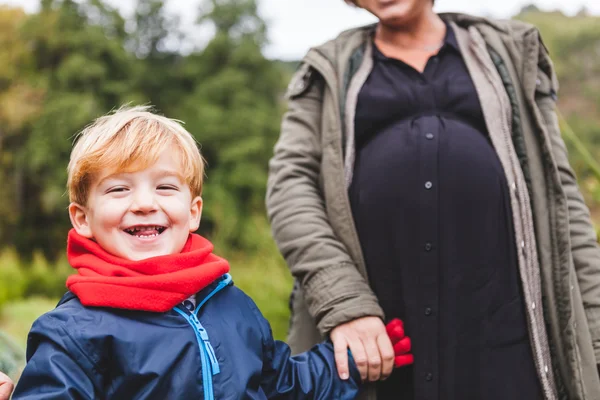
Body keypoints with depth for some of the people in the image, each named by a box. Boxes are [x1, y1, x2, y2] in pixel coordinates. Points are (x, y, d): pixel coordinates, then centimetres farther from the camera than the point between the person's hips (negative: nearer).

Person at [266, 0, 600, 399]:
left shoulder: (506, 52, 15)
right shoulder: (330, 71, 13)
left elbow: (556, 189, 11)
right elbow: (289, 182, 0)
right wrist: (344, 303, -15)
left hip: (499, 322, 0)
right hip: (368, 327, 0)